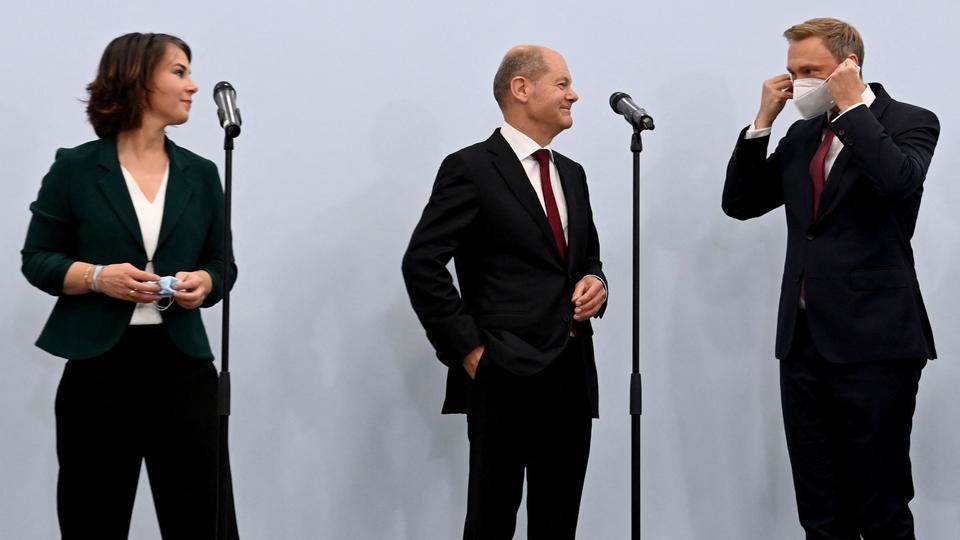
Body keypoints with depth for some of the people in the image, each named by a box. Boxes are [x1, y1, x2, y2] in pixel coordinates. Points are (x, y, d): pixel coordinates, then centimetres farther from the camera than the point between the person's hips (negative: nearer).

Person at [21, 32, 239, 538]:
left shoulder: (201, 174, 8)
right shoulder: (76, 169, -1)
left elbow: (222, 263, 13)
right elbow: (37, 258, 2)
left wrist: (204, 282, -9)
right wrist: (98, 277, -16)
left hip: (180, 363, 2)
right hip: (98, 364, -2)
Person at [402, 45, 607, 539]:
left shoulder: (571, 174, 16)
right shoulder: (472, 168, -6)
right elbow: (421, 264, -11)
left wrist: (595, 283, 3)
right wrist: (468, 348, -13)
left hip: (572, 377, 7)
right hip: (505, 378, -6)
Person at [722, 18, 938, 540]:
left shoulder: (908, 122, -3)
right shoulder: (803, 135, 15)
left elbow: (899, 182, -24)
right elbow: (740, 203, 12)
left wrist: (852, 105, -15)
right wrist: (764, 118, 3)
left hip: (873, 343, -6)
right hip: (804, 340, 6)